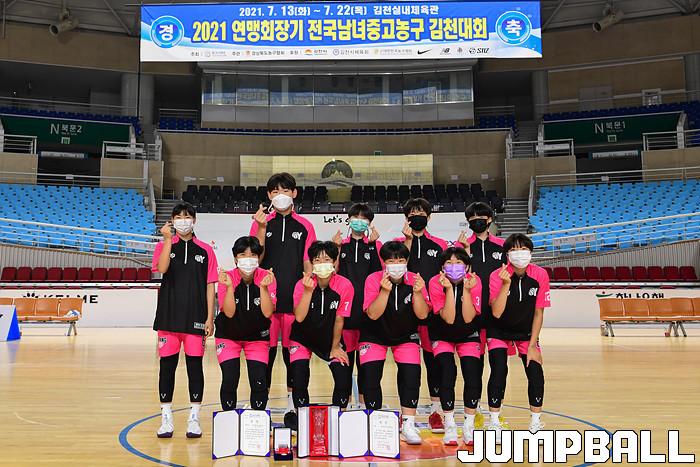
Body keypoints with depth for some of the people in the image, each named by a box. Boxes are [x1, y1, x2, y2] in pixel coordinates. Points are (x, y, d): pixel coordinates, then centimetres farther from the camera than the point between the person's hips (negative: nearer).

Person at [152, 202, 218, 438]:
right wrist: (168, 240, -19)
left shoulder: (205, 250, 6)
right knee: (167, 365, 5)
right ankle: (166, 419, 15)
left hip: (196, 317, 0)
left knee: (195, 365, 3)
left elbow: (210, 285, 4)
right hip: (169, 315, 0)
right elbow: (162, 268, -15)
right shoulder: (164, 245, 6)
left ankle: (194, 419, 14)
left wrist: (210, 317, -1)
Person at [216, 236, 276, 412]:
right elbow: (229, 313, -24)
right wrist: (229, 286, -35)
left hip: (257, 336, 1)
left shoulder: (267, 277, -15)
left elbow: (267, 313, -23)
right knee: (230, 380, -10)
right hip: (228, 336, 0)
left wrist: (263, 287, -34)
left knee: (259, 382, -8)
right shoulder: (227, 277, -16)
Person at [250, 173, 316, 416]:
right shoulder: (261, 223, 6)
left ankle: (293, 396, 21)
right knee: (267, 347, 3)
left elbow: (308, 263, 7)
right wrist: (262, 229, -14)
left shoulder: (304, 225, 7)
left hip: (295, 298, 0)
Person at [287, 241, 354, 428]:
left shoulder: (344, 285, -19)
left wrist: (335, 347, -1)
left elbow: (339, 319, -9)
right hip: (302, 337, -1)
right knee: (299, 377, -15)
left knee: (344, 376, -11)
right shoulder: (302, 284, -19)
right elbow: (299, 318, -31)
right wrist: (308, 290, -40)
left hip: (329, 337, 1)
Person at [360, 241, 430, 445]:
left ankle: (408, 425, -2)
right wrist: (385, 291, -40)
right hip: (375, 335, -1)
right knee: (370, 374, -14)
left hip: (406, 336, 1)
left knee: (411, 374, -14)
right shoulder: (373, 280, -19)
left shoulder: (414, 281, -14)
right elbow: (373, 314, -28)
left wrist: (417, 292, -35)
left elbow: (422, 315, -20)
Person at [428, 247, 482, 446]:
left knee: (473, 374, -14)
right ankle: (449, 426, -4)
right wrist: (449, 289, -35)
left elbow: (468, 318, -25)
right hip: (442, 335, -1)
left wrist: (466, 289, -33)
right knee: (448, 372, -19)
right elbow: (448, 319, -28)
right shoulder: (435, 283, -21)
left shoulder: (474, 281, -18)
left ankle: (469, 426, 3)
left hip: (468, 335, 1)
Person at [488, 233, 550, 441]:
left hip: (526, 331, 2)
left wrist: (532, 345, -8)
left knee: (536, 373, -9)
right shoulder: (497, 276, -23)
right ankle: (494, 424, -3)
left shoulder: (540, 275, -16)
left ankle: (535, 424, 10)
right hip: (499, 332, -2)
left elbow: (538, 312, -8)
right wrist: (506, 284, -40)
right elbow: (497, 313, -31)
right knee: (499, 371, -18)